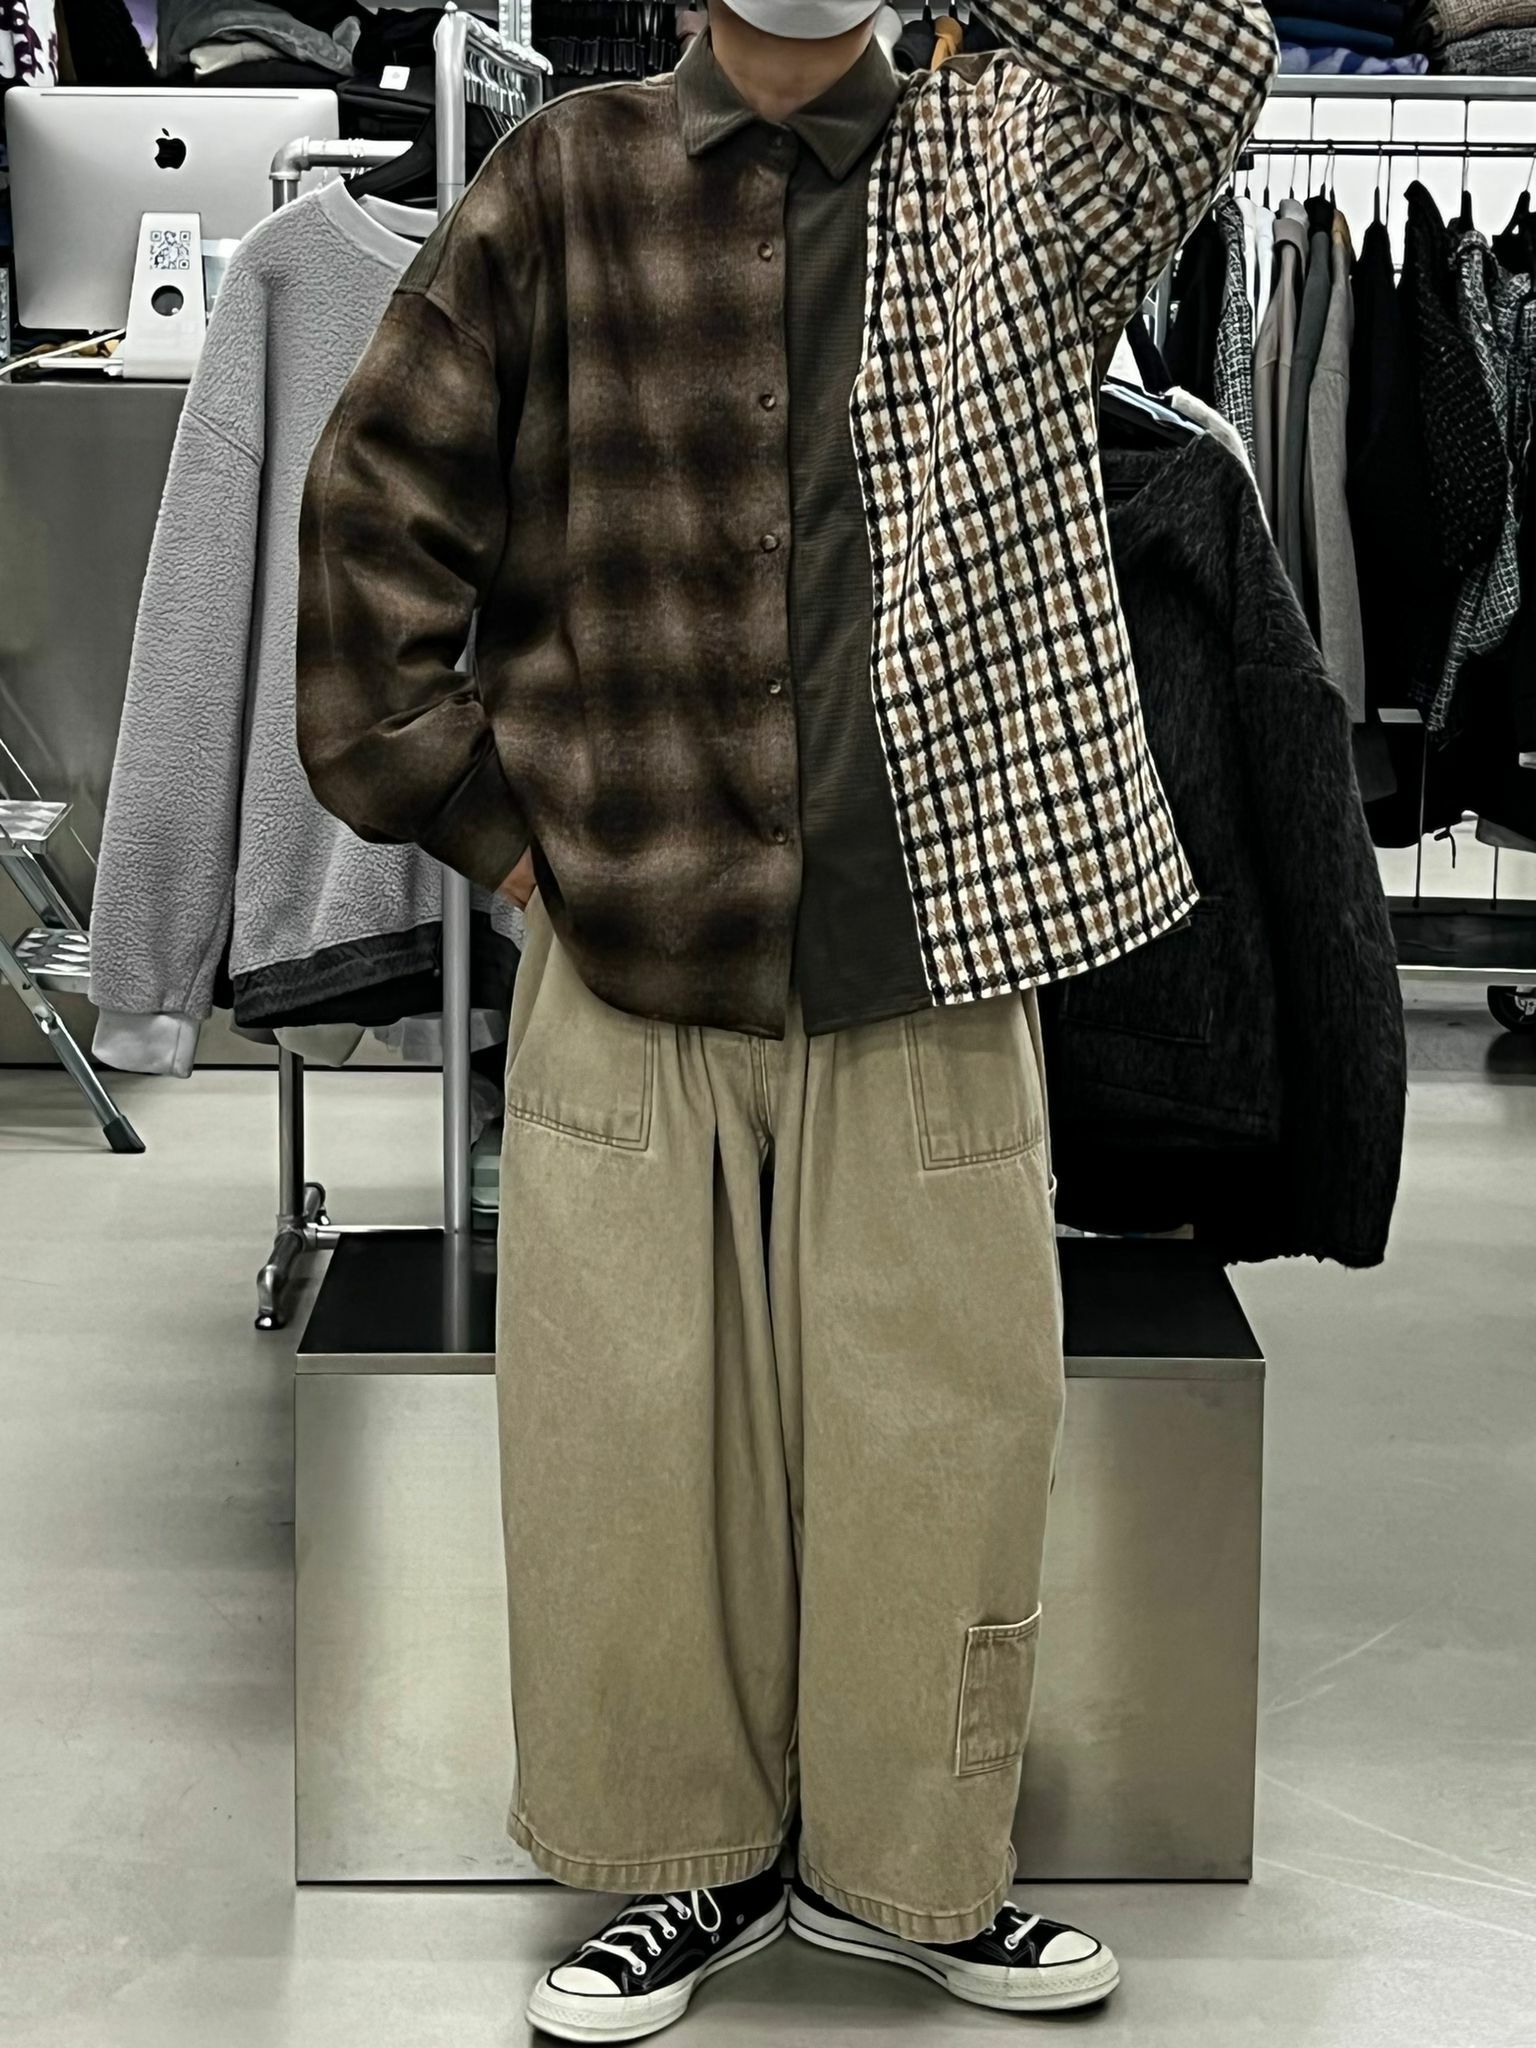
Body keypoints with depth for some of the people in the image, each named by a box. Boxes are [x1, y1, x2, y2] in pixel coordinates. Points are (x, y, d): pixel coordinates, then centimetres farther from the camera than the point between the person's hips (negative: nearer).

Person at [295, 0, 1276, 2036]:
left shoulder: (1017, 164, 6)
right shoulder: (567, 182, 3)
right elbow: (380, 504, 4)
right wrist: (475, 817, 1)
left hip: (928, 950, 0)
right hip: (626, 952, 0)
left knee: (944, 1429, 6)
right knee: (631, 1431, 7)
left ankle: (907, 1867, 26)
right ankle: (694, 1860, 27)